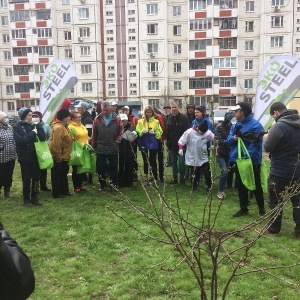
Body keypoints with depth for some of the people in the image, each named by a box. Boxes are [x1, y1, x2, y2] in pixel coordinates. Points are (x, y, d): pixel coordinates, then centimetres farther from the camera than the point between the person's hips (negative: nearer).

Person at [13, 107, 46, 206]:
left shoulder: (33, 125, 6)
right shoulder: (17, 127, -5)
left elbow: (43, 137, -6)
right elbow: (20, 140, -20)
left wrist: (38, 125, -12)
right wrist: (32, 133, -17)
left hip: (35, 156, 4)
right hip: (25, 157, -4)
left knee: (36, 178, 8)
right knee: (26, 179, 5)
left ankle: (34, 197, 21)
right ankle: (26, 198, 19)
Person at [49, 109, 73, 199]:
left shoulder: (64, 126, 10)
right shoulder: (58, 128, -23)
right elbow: (56, 144, -28)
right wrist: (58, 157, -22)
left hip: (64, 157, 10)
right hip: (58, 158, -10)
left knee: (63, 174, 19)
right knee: (57, 176, 3)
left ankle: (64, 191, 31)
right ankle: (56, 193, 14)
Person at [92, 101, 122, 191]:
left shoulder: (117, 119, -5)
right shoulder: (97, 119, -1)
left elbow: (120, 132, 1)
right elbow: (94, 134, 4)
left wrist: (116, 142, -4)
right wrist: (94, 146, 5)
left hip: (113, 149, -1)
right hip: (100, 149, 1)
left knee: (113, 167, 8)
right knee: (100, 167, 9)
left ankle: (114, 185, 20)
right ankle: (102, 184, 26)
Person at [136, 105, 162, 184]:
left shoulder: (156, 121, 4)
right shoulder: (140, 121, 5)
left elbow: (159, 133, 2)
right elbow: (137, 132, 1)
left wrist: (154, 132, -16)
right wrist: (142, 132, -18)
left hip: (153, 144, -1)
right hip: (144, 144, 1)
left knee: (152, 161, 1)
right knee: (145, 162, 8)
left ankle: (152, 177, 11)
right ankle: (146, 178, 17)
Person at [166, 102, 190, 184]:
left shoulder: (183, 117, -7)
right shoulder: (169, 118, 10)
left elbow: (187, 131, -10)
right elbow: (167, 131, 11)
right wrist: (168, 142, 5)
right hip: (172, 144, 5)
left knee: (181, 162, -1)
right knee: (173, 162, 12)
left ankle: (182, 178, 10)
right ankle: (175, 178, 21)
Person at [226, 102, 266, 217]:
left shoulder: (255, 125, -14)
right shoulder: (235, 125, 7)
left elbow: (255, 144, -19)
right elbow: (228, 141, 4)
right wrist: (234, 138, -19)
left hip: (252, 162, -6)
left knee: (256, 186, 8)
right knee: (241, 186, 14)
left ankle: (261, 208, 27)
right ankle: (243, 208, 28)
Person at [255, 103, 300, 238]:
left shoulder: (279, 126, -20)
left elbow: (267, 147, -13)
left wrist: (267, 138, 5)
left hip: (280, 171, -7)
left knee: (275, 201, 8)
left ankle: (273, 228, 20)